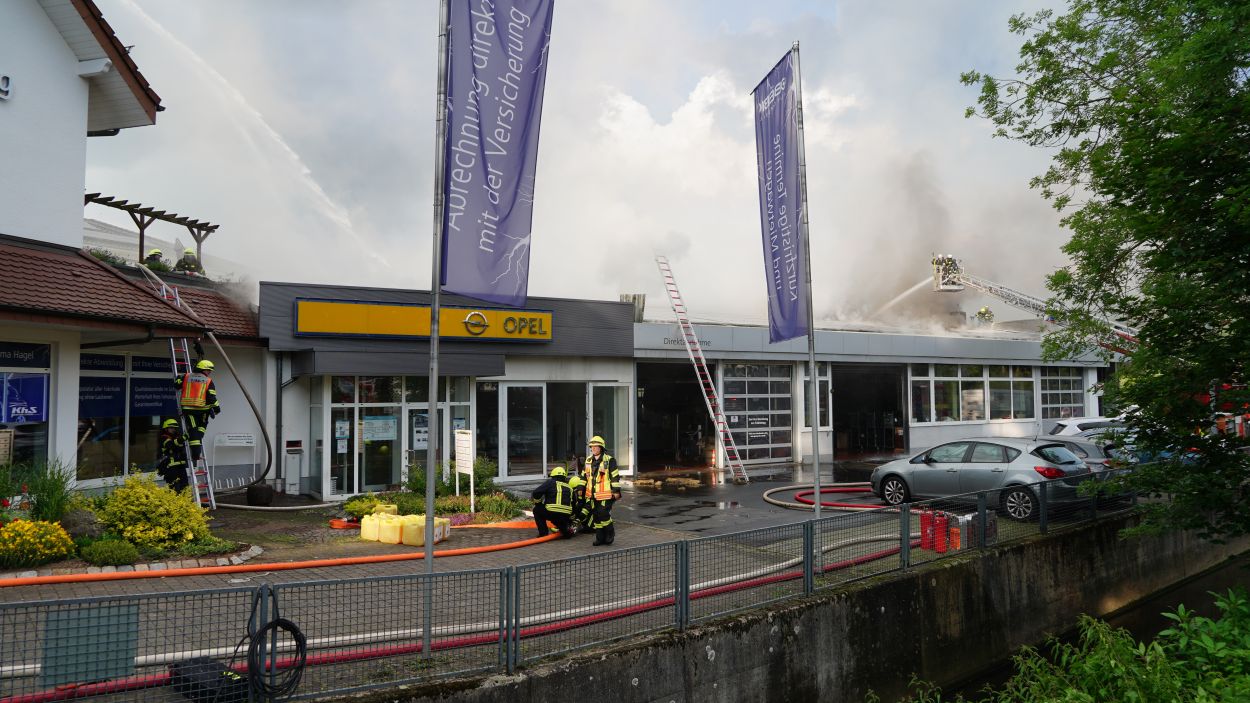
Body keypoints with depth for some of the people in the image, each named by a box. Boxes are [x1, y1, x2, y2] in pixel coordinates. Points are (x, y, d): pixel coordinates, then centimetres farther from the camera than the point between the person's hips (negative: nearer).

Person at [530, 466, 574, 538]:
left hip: (551, 513, -5)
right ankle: (566, 530, 12)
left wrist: (537, 503, 21)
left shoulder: (550, 482, 9)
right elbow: (573, 506, 28)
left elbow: (536, 493, 0)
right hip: (566, 517, 6)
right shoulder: (569, 488, 24)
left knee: (537, 510, 21)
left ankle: (543, 533, 12)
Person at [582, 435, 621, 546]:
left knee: (604, 515, -11)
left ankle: (610, 533, 11)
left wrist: (616, 491, -10)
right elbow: (584, 475, 22)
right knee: (596, 516, 8)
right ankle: (600, 537, 18)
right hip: (593, 494, 6)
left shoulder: (609, 460, -6)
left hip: (605, 494, -6)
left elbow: (615, 476, -7)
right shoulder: (588, 460, 13)